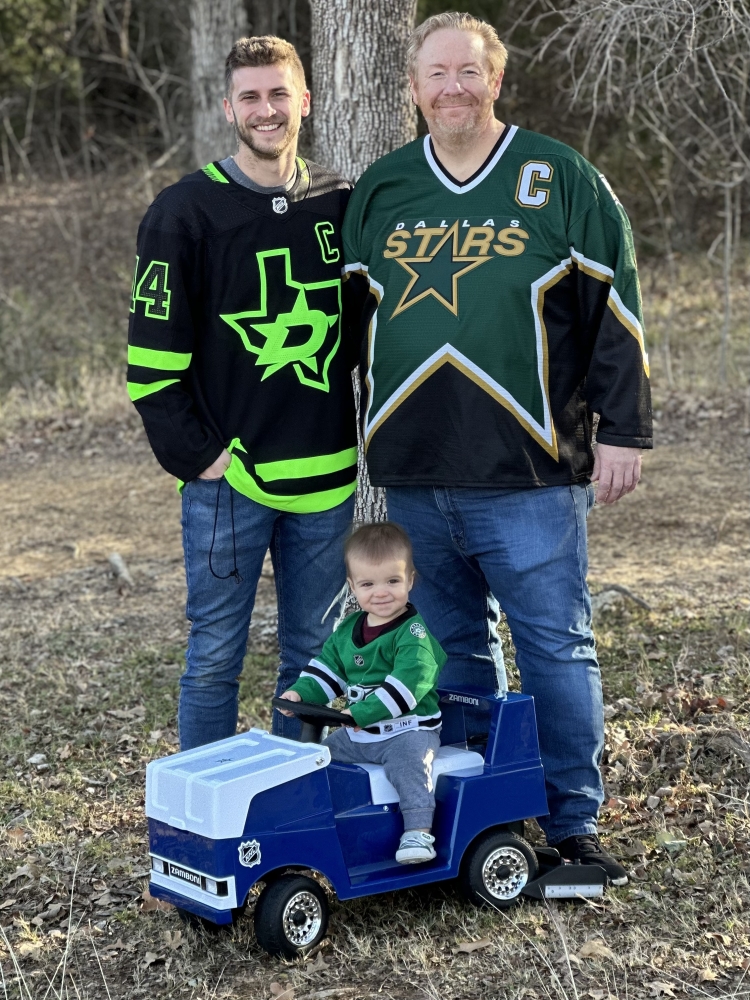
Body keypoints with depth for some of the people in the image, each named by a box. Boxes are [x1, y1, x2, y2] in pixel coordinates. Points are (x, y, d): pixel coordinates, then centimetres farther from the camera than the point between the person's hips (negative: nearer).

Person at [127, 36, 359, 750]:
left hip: (326, 477, 4)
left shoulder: (339, 206, 8)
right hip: (228, 479, -4)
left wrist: (367, 434, 9)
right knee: (215, 658, 1)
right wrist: (199, 453, -11)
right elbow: (152, 357, -6)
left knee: (314, 652, 11)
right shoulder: (186, 212, -4)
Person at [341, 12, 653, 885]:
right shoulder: (379, 190, 12)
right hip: (413, 476, 4)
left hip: (528, 474, -3)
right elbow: (355, 314, 19)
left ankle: (572, 825, 10)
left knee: (555, 648, 0)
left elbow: (615, 311, 1)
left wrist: (622, 430, -4)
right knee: (453, 649, 11)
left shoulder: (560, 180, 2)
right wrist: (368, 435, 16)